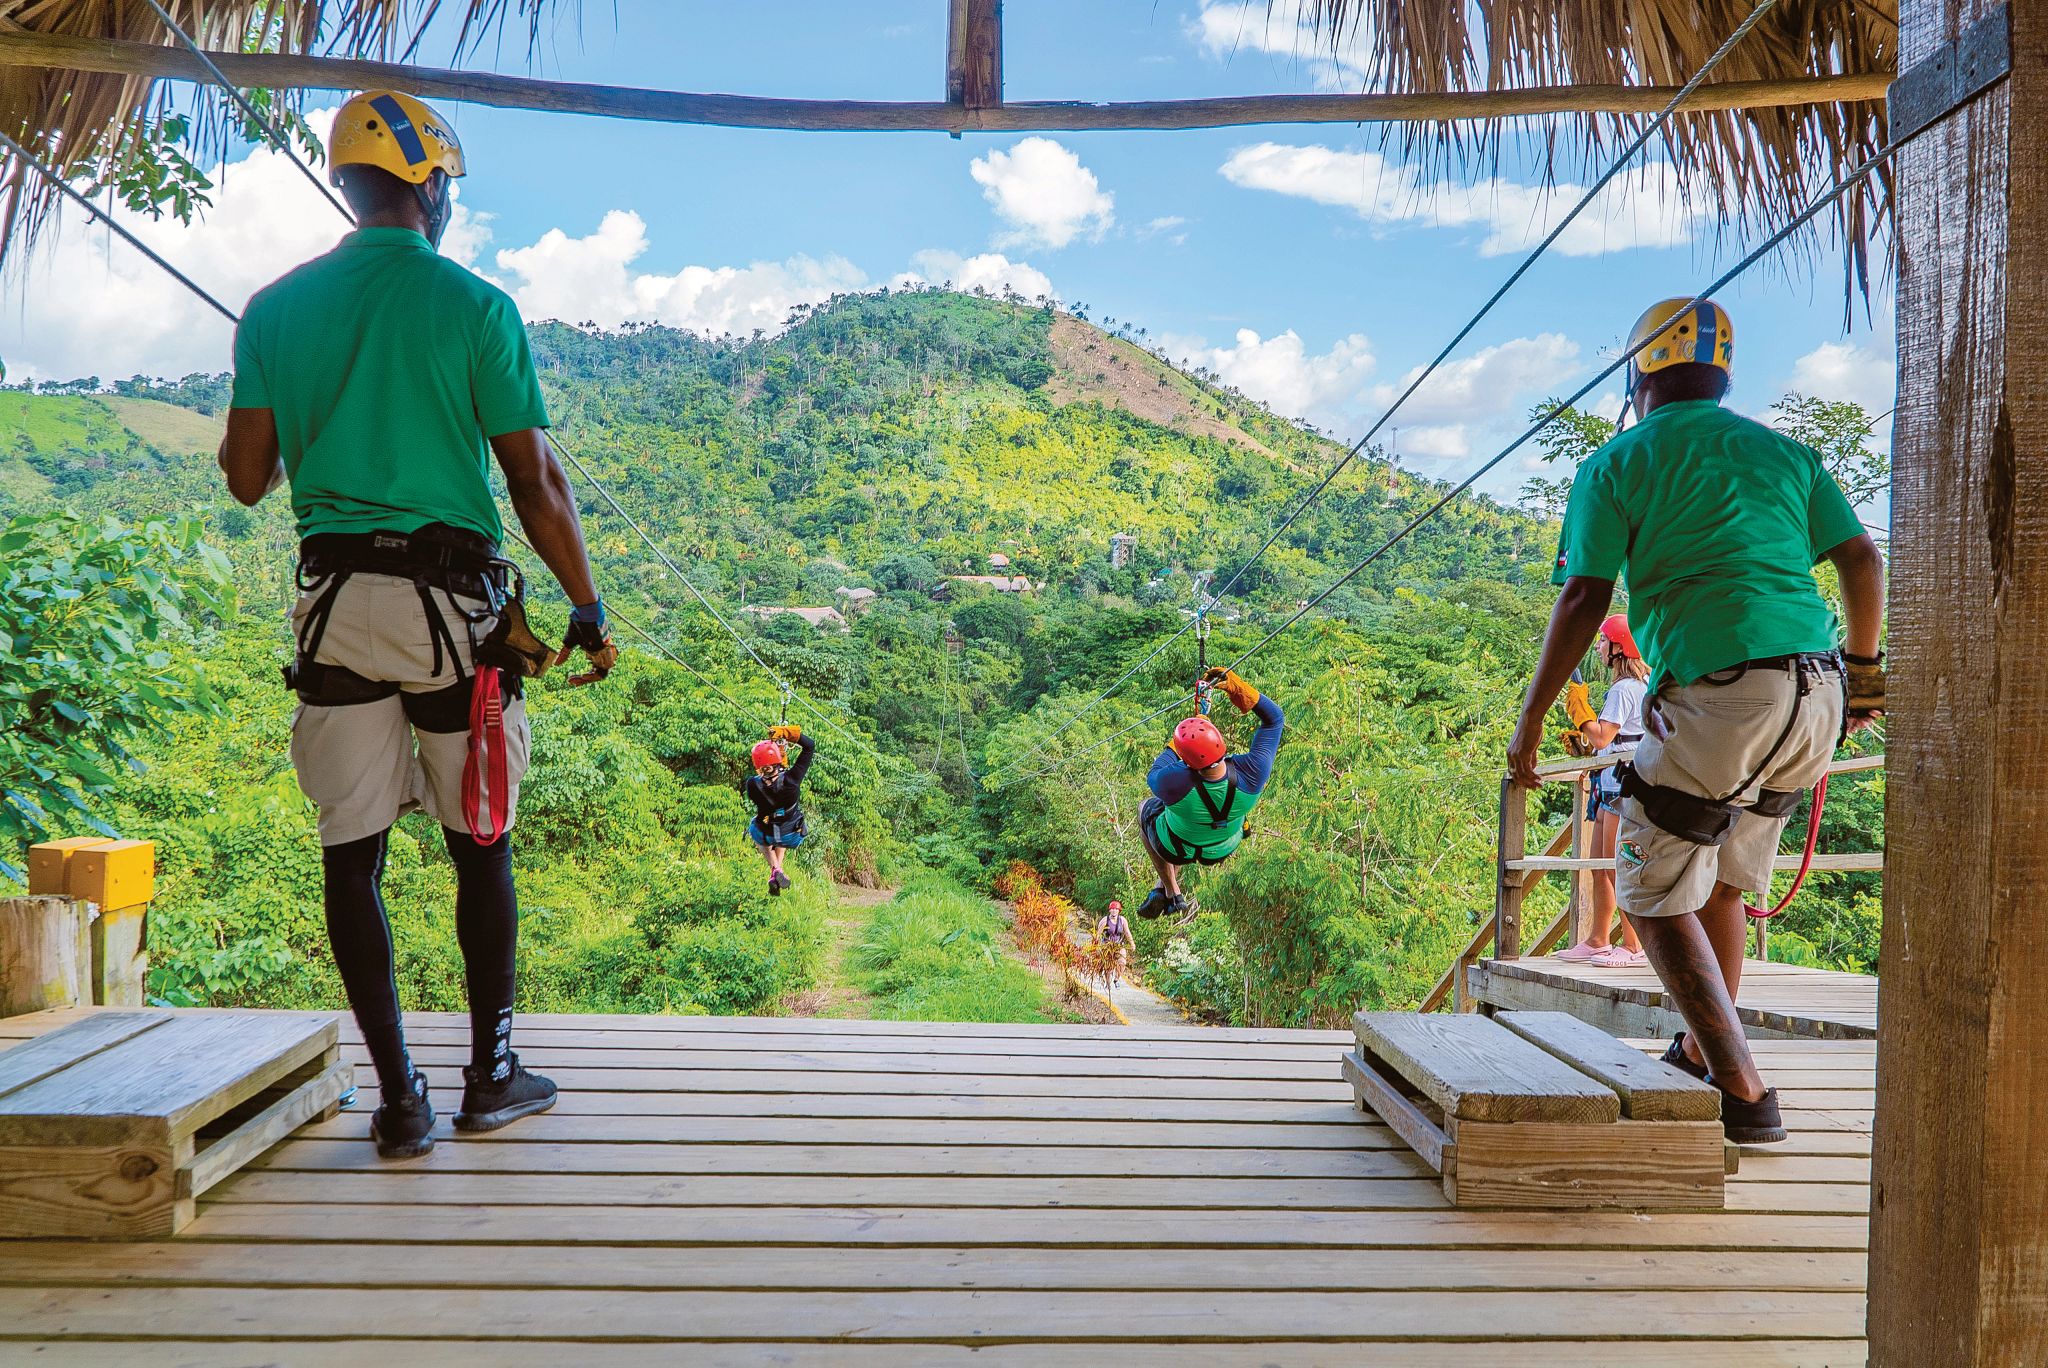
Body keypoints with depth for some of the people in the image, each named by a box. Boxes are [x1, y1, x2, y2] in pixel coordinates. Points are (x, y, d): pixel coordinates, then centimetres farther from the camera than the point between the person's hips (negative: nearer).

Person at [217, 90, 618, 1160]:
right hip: (451, 602, -3)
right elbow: (536, 482, -5)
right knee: (481, 845, 10)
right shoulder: (475, 307, -3)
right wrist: (588, 607, 4)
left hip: (334, 604, 3)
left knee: (352, 852, 6)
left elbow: (247, 478, 7)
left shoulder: (276, 309, 7)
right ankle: (492, 1074, 20)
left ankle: (399, 1099, 9)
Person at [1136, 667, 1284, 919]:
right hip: (1225, 848, 3)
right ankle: (1162, 888, 45)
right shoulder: (1253, 772, -36)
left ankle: (1172, 895, 33)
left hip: (1177, 849, -3)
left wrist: (1173, 746, -3)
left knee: (1145, 808, 31)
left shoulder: (1174, 782, -43)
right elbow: (1274, 718, -20)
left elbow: (1153, 775, -16)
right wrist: (1237, 687, -28)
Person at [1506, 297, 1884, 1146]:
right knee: (1724, 881, 23)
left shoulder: (1617, 464, 4)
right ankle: (1701, 1055, 33)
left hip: (1715, 699, -6)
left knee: (1657, 897, 5)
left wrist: (1529, 723, 1)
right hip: (1816, 697, 7)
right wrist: (1864, 668, 29)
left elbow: (1582, 603, -4)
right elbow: (1862, 560, 14)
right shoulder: (1783, 452, 18)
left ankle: (1742, 1092, -1)